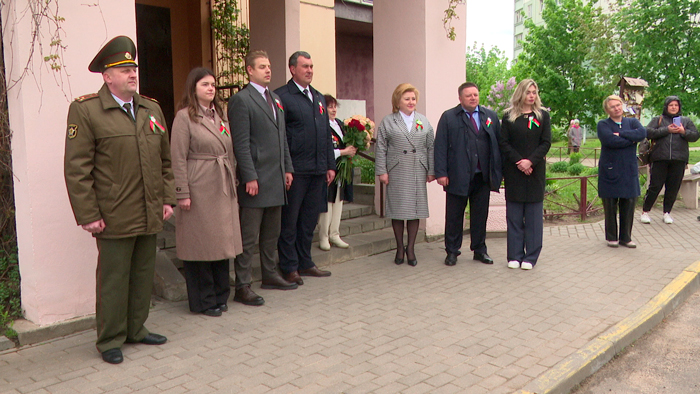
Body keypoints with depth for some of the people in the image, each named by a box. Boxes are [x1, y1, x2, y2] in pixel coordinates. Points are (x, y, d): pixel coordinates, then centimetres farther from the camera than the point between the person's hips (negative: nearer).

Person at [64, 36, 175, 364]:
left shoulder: (152, 109, 12)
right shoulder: (85, 110, -6)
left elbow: (165, 160, 17)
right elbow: (76, 169, -9)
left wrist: (167, 199, 10)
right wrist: (88, 215, -12)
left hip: (150, 215, 6)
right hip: (114, 218, -6)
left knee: (143, 275, 14)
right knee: (113, 279, 5)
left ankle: (136, 329, 31)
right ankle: (110, 340, 21)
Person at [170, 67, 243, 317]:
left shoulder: (220, 115, 15)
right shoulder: (185, 116, -6)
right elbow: (178, 158, -10)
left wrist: (232, 184, 12)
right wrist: (182, 193, -15)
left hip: (222, 189, 7)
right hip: (199, 189, -7)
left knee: (222, 242, 11)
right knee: (200, 244, 1)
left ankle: (220, 296, 24)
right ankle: (203, 301, 14)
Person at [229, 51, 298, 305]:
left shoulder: (275, 99, 17)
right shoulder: (241, 100, -7)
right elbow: (241, 143, -13)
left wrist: (288, 168, 14)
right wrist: (250, 177, -17)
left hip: (277, 179, 8)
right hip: (256, 179, -8)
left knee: (272, 233, 17)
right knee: (249, 236, -2)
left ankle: (270, 275, 29)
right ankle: (242, 286, 5)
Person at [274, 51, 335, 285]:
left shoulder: (318, 97, 18)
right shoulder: (281, 96, -6)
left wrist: (330, 165, 15)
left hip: (318, 170, 7)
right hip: (295, 170, -7)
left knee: (309, 220, 14)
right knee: (289, 221, 3)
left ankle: (305, 263, 26)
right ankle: (289, 268, 14)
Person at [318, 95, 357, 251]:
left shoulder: (339, 124, 14)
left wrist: (351, 149, -1)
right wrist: (344, 152, -16)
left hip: (341, 171, 8)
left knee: (338, 202, 12)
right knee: (327, 204, -3)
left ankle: (334, 235, 21)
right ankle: (323, 238, 8)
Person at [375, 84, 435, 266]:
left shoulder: (424, 121, 11)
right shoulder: (388, 122, 3)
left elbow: (431, 147, 10)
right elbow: (381, 149, 0)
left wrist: (431, 171, 5)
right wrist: (382, 171, -6)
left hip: (418, 173, 2)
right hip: (396, 173, -2)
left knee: (415, 209, 3)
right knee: (397, 210, 3)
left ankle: (411, 248, 15)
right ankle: (400, 248, 17)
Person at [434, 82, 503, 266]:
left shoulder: (490, 116, 11)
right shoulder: (448, 117, 0)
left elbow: (499, 144, 10)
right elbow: (440, 147, -4)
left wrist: (498, 171, 4)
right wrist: (441, 173, -11)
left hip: (483, 177, 3)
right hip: (458, 177, -3)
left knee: (480, 215, 11)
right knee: (454, 216, 6)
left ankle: (480, 250, 24)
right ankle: (452, 251, 18)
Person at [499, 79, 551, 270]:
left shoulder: (543, 116, 7)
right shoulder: (509, 116, 5)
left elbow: (546, 142, 0)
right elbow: (504, 143, 0)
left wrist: (530, 161, -13)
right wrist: (518, 161, -13)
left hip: (535, 170, 1)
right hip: (513, 171, 0)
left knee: (534, 215, 3)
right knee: (514, 215, 3)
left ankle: (531, 256, 9)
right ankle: (515, 256, 10)